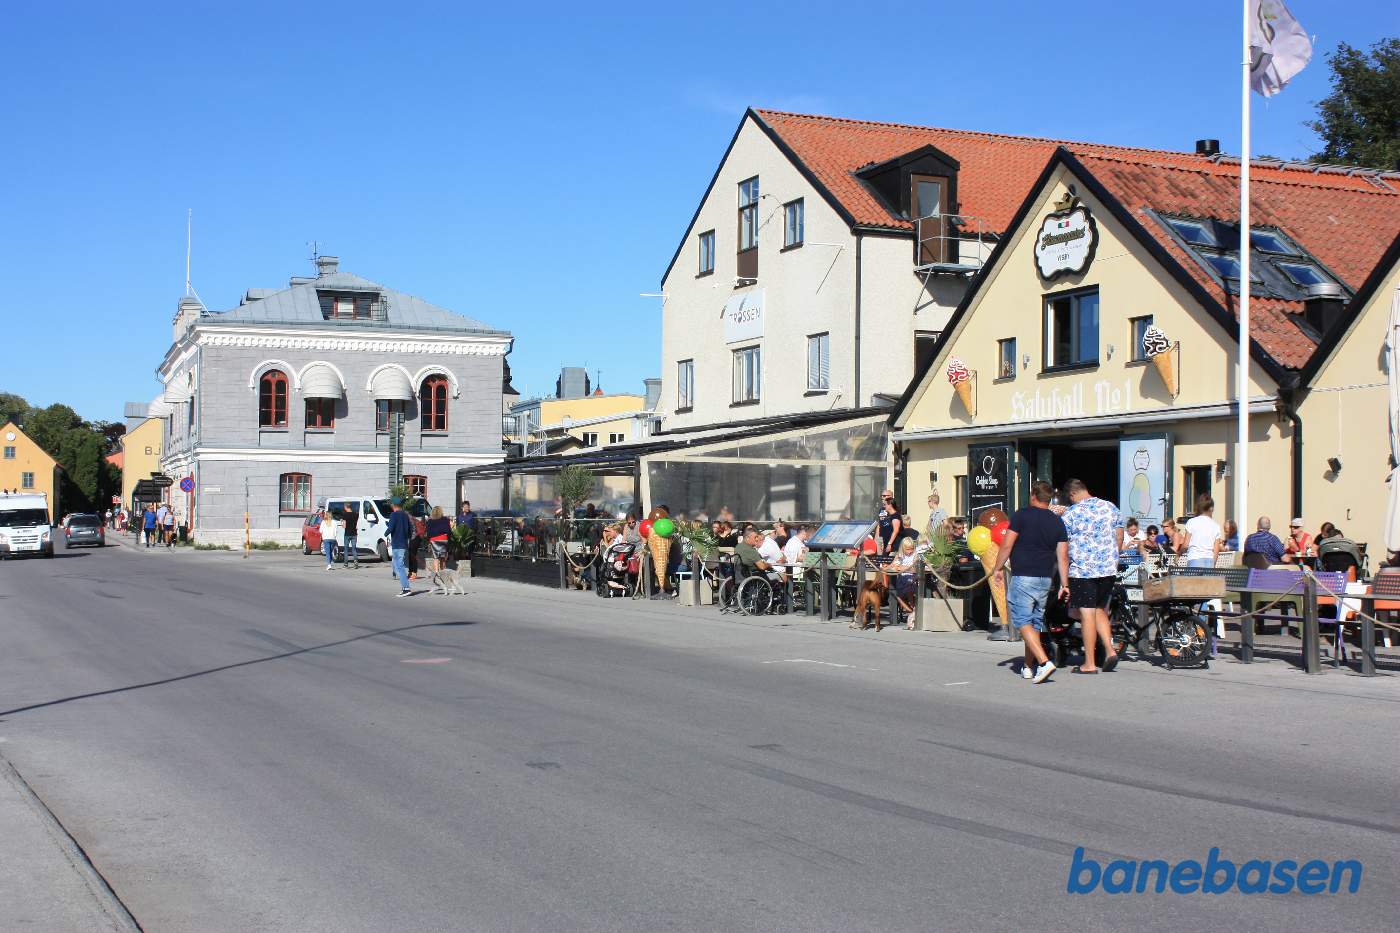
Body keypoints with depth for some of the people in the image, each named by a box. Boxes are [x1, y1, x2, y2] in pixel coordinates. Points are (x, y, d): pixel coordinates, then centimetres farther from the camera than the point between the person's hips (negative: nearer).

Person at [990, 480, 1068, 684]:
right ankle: (1028, 666, 20)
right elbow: (1063, 556, 6)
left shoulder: (1022, 515, -6)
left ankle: (1044, 662, -22)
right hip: (1045, 579, 6)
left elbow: (1007, 545, -8)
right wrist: (1064, 584, 10)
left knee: (1023, 622, -7)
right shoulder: (1058, 522, 8)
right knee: (1036, 623, 15)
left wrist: (998, 568, 4)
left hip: (1023, 577, -6)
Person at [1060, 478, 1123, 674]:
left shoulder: (1071, 513, -7)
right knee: (1100, 610, 19)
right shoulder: (1111, 508, 7)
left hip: (1082, 570, -5)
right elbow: (1119, 539, 13)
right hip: (1109, 570, 5)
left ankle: (1089, 663, 0)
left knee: (1087, 614, -2)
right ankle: (1110, 650, 5)